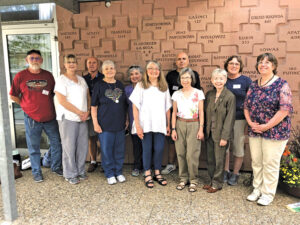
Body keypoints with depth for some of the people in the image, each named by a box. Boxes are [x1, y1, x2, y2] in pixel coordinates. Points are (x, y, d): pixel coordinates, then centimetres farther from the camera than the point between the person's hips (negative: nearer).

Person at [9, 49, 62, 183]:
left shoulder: (48, 75, 4)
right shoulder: (20, 76, -2)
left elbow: (54, 92, 14)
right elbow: (13, 96, 4)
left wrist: (46, 103, 3)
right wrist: (25, 105, 0)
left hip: (50, 117, 3)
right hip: (31, 118, -2)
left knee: (56, 143, 10)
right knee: (33, 147, 9)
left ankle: (56, 167, 30)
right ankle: (36, 172, 26)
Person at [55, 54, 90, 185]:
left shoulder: (81, 79, 14)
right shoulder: (61, 80, -4)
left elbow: (88, 97, 15)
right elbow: (62, 101, -12)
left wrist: (87, 112, -2)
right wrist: (80, 113, -11)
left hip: (82, 118, 6)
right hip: (68, 118, -5)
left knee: (83, 145, 8)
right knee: (69, 147, 0)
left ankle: (80, 171, 25)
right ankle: (70, 175, 16)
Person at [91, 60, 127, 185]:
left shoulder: (120, 84, 9)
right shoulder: (99, 85, -3)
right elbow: (93, 106, -4)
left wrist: (126, 119, 12)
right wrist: (95, 123, -9)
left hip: (120, 124, 4)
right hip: (105, 124, -4)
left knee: (120, 149, 11)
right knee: (107, 150, 4)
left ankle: (119, 172, 28)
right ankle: (110, 174, 21)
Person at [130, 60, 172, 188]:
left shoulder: (164, 87, 12)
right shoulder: (140, 86, 2)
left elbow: (167, 108, 12)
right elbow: (135, 107, -3)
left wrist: (168, 125, 8)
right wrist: (137, 125, -10)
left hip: (160, 124, 3)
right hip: (145, 124, -2)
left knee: (159, 149, 3)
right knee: (147, 149, 4)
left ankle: (157, 173, 22)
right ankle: (147, 175, 18)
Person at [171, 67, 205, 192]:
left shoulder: (198, 93, 1)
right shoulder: (176, 94, 7)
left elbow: (201, 112, 2)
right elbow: (174, 113, 8)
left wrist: (201, 129, -4)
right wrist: (173, 129, 3)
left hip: (193, 125, -2)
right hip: (180, 125, 3)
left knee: (192, 154, -6)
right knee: (181, 153, 4)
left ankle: (193, 180, 10)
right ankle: (183, 178, 19)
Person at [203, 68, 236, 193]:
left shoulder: (230, 96, -9)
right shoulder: (209, 94, 7)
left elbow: (230, 118, -12)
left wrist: (224, 137, -15)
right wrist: (204, 131, 6)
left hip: (220, 134, -5)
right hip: (209, 133, 5)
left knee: (219, 160, 6)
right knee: (210, 159, 14)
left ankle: (217, 183, 22)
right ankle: (210, 180, 30)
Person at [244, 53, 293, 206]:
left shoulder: (281, 84, -8)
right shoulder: (253, 85, 9)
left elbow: (285, 109, -16)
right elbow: (246, 106, 11)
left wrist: (266, 126, -17)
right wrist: (250, 123, -5)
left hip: (274, 132, -5)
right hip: (254, 131, 5)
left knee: (270, 163, 4)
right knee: (256, 162, 14)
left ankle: (268, 193, 22)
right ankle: (257, 189, 31)